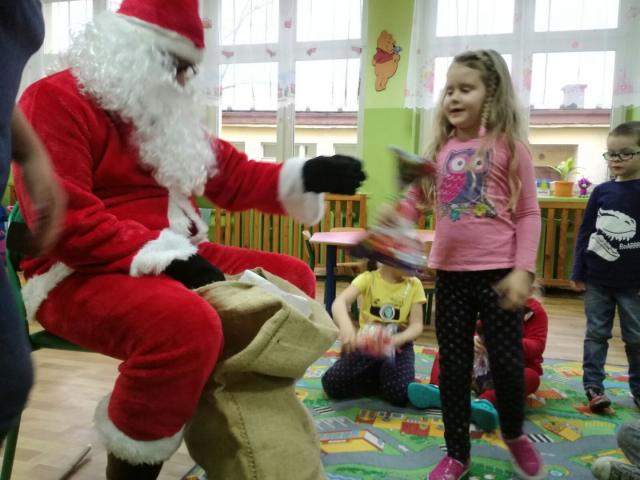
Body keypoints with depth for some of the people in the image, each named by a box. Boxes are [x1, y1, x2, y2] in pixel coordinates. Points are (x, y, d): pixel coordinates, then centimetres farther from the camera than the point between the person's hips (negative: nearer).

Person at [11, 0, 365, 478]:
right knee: (188, 322, -40)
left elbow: (236, 177, 15)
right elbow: (62, 221, -20)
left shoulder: (168, 115, 17)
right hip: (80, 275, -8)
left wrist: (307, 176, -1)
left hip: (172, 260, 9)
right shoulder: (56, 99, -7)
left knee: (293, 277, 5)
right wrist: (165, 258, -27)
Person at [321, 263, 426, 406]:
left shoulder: (414, 285, -4)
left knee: (399, 393, -29)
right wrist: (346, 326, -47)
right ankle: (379, 377, 4)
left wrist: (399, 339, -31)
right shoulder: (368, 278, -9)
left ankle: (386, 375, 6)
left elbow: (416, 325, -7)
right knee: (332, 384, -20)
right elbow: (339, 302, -24)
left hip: (397, 346, 0)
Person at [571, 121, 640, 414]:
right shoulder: (601, 192, 2)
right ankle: (593, 387, 18)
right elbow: (584, 232, 5)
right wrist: (578, 272, 2)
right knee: (596, 335, 8)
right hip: (596, 280, 2)